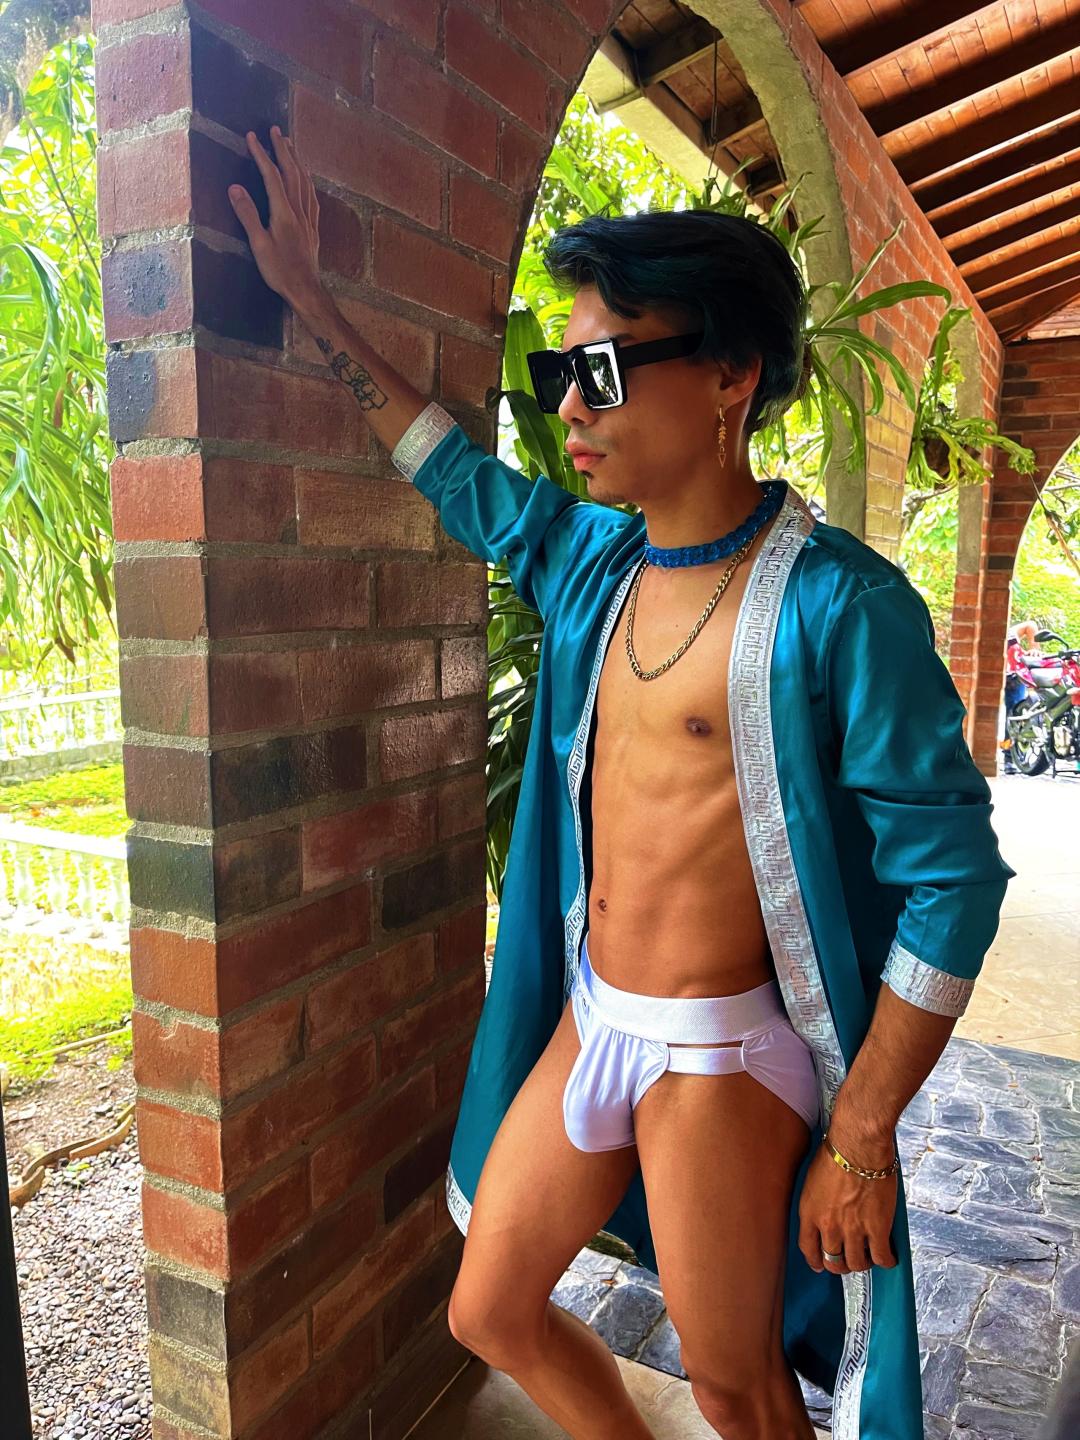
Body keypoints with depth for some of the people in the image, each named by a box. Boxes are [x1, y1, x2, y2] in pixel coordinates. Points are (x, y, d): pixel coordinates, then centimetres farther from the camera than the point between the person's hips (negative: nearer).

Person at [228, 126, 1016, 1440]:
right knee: (489, 1314, 19)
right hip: (586, 1023, 7)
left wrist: (860, 1140, -14)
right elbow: (453, 469, 18)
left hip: (721, 1052, -6)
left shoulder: (835, 606, -19)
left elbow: (951, 878, -16)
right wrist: (307, 294, 20)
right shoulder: (589, 556, 1)